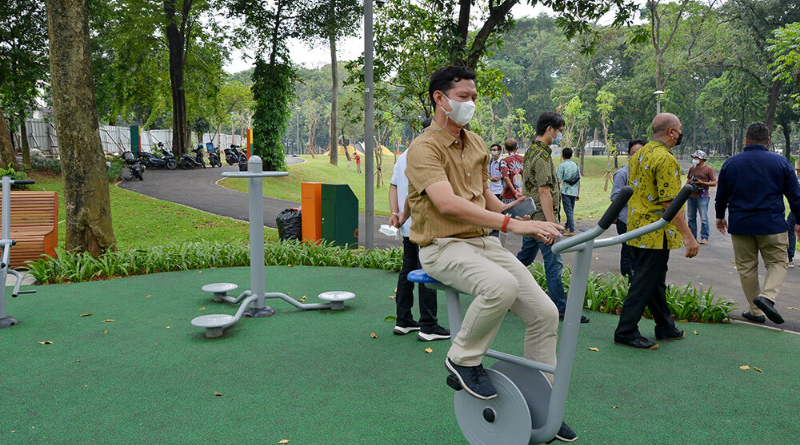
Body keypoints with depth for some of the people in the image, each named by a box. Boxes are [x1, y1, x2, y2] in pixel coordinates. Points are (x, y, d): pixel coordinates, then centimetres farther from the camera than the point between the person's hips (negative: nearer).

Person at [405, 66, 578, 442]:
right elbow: (447, 203, -28)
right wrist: (510, 224, -35)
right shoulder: (424, 148, -12)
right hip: (443, 247, -7)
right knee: (501, 286, -36)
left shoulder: (476, 144, 14)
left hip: (483, 242, 8)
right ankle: (462, 359, -9)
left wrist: (520, 218, 13)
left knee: (544, 312, -3)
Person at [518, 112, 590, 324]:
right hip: (542, 218, -10)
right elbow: (544, 192, -23)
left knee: (525, 257, 18)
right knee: (553, 263, -5)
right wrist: (552, 223, -24)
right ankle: (561, 309, 0)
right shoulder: (542, 155, -17)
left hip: (531, 217, 10)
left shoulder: (531, 151, 14)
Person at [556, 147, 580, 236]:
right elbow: (579, 181, 11)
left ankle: (572, 230, -8)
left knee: (568, 210, -5)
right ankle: (566, 227, 28)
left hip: (566, 191, -6)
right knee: (571, 210, 15)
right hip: (574, 191, 6)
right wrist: (578, 194, 17)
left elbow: (559, 180, -8)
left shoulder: (562, 165, -5)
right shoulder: (576, 165, 11)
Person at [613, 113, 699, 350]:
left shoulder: (639, 154, 12)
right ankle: (626, 331, 2)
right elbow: (670, 202, -23)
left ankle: (665, 327, 30)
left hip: (637, 228, 10)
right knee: (645, 282, -3)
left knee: (655, 279, 18)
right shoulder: (665, 159, -18)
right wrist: (688, 236, -21)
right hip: (655, 233, -10)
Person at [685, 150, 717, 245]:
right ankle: (692, 236, 19)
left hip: (702, 197, -6)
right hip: (691, 196, 6)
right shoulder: (692, 168, 13)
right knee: (691, 218, 10)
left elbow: (714, 183, -6)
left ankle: (704, 237, 2)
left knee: (704, 218, -5)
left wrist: (702, 183, -17)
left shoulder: (709, 169, -3)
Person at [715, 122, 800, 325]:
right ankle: (767, 296, -15)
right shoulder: (781, 162, -1)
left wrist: (720, 216, 27)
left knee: (746, 267, 9)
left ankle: (756, 311, 13)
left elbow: (721, 195, 12)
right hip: (772, 225, -1)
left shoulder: (730, 163, 3)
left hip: (740, 224, 2)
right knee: (778, 263, 10)